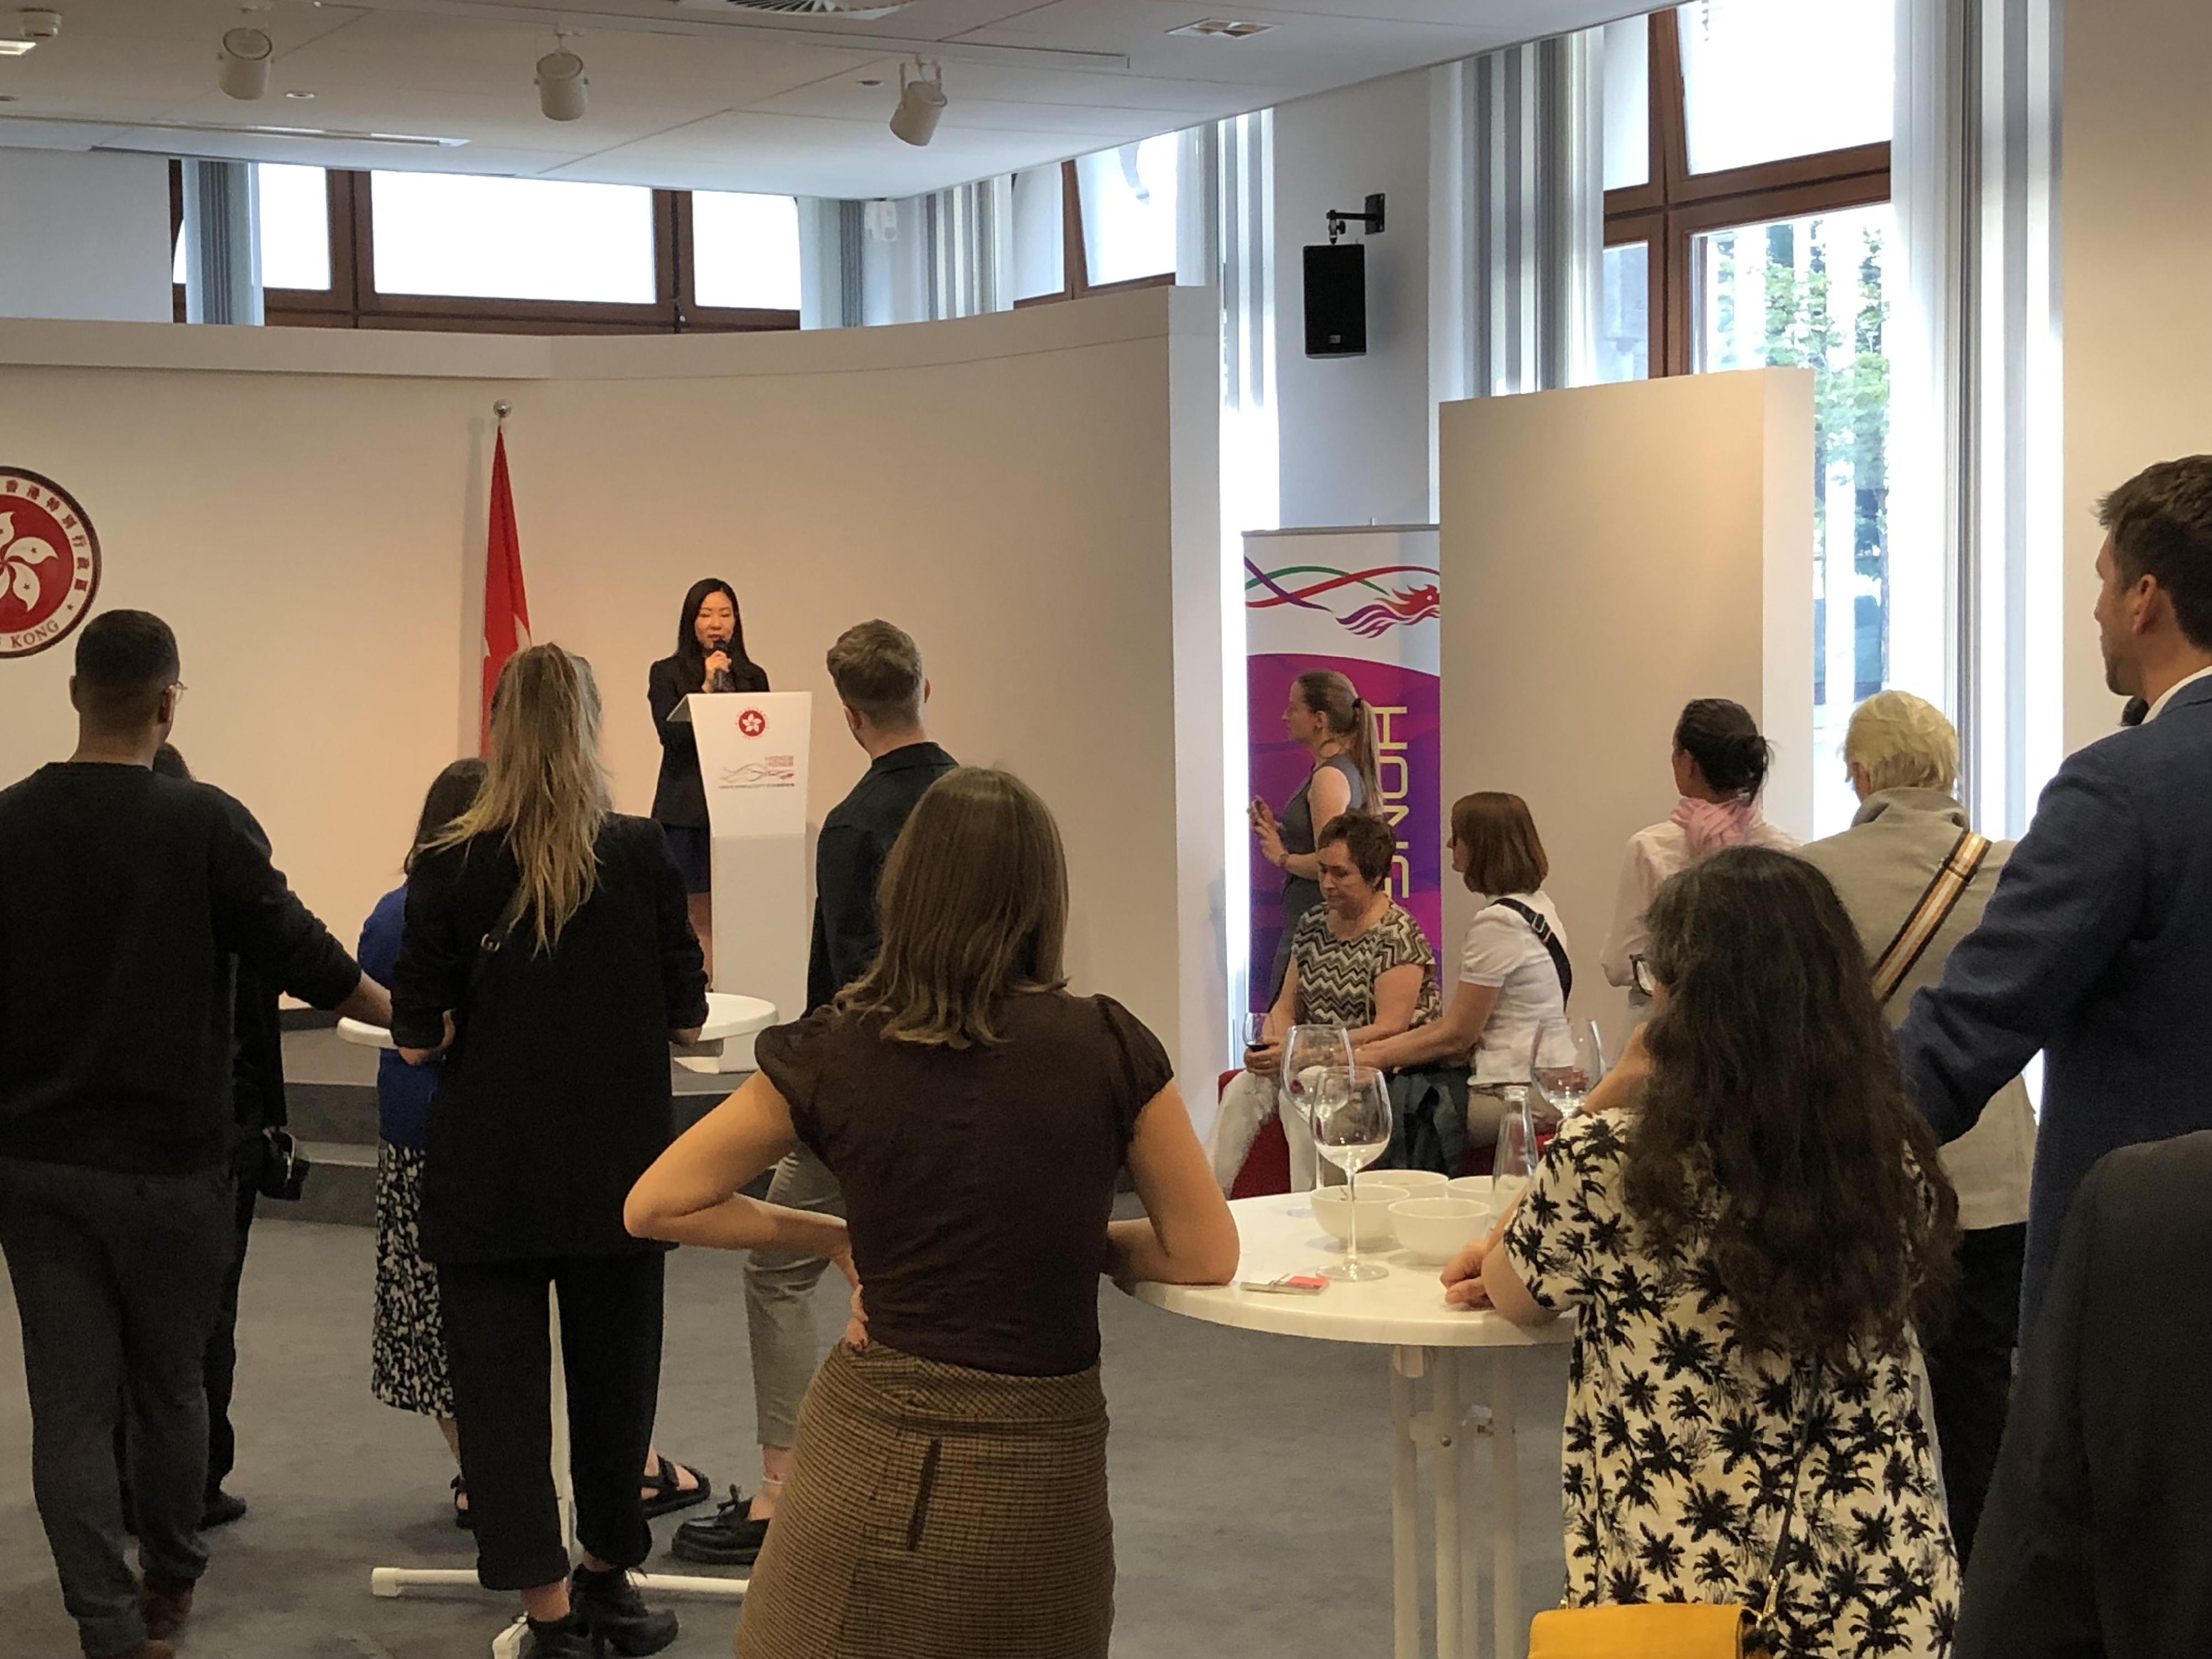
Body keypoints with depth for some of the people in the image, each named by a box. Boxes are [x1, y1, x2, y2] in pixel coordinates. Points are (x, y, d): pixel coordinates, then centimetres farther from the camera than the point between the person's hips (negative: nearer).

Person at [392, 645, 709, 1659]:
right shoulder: (644, 856, -7)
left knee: (500, 1385, 7)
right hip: (620, 1171, 2)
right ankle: (606, 1577, 32)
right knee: (613, 1377, 17)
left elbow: (417, 1040, -7)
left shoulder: (449, 869, -9)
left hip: (487, 1178, -2)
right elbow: (686, 1019, -1)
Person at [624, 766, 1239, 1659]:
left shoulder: (831, 1053, -6)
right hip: (1044, 1474, 0)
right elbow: (1207, 1254, 0)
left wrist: (836, 1238, 7)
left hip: (874, 1459, 0)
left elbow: (654, 1206, 3)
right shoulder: (1108, 1047, -8)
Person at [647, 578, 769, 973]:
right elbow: (672, 736, -9)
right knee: (694, 917, -3)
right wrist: (707, 687, -14)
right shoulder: (667, 674, 1)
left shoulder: (753, 676, 11)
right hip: (686, 810, -3)